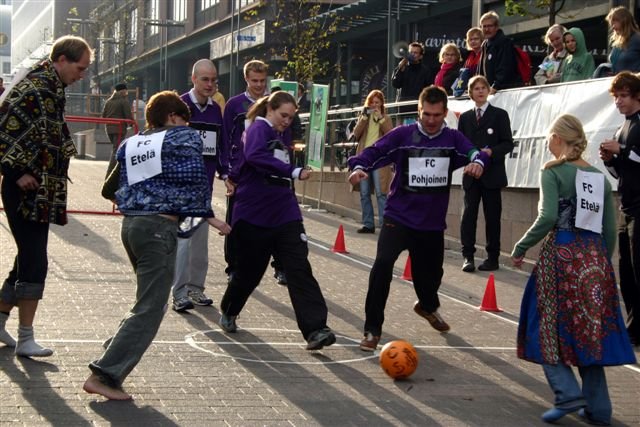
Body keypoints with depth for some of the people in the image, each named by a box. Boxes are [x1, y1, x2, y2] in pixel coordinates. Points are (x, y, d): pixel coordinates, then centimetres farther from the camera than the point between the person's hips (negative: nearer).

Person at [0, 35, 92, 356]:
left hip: (43, 193, 10)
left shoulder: (53, 89, 13)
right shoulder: (32, 89, -17)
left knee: (29, 260, 15)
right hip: (27, 190, -10)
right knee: (34, 263, -7)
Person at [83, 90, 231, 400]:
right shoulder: (184, 138, 0)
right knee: (149, 310, -6)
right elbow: (197, 178, -9)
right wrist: (208, 216, -3)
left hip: (130, 224, 8)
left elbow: (110, 190, 19)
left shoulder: (130, 145, 16)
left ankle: (112, 358, 18)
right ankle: (104, 375, -14)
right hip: (160, 227, -7)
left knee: (146, 301, 24)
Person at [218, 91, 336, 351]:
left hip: (285, 217, 6)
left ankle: (315, 330, -17)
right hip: (254, 217, -6)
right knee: (249, 272, 9)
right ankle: (228, 312, 39)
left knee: (300, 270, -9)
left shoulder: (281, 137, 15)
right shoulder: (259, 129, -10)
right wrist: (294, 172, -37)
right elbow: (255, 156, -34)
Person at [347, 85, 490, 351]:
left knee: (430, 272, 18)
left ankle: (428, 306, 57)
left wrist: (478, 162, -40)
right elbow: (374, 152, -12)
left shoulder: (453, 139, -1)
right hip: (399, 217, -3)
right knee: (383, 264, -24)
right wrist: (359, 167, -33)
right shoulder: (402, 135, -6)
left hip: (433, 222, 3)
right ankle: (372, 330, -13)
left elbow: (474, 153, -16)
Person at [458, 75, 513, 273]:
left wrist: (491, 151, -18)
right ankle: (468, 256, -3)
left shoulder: (499, 115, 3)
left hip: (492, 173, -2)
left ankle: (493, 258, 10)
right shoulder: (465, 117, 13)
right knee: (469, 214, -5)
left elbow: (508, 143, -2)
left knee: (492, 216, 3)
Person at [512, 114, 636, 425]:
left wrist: (520, 248, -7)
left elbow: (548, 218, -16)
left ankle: (568, 394, -10)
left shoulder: (553, 171, -4)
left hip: (561, 254, -5)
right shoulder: (600, 177, 13)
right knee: (590, 332, 10)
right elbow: (610, 231, 14)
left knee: (549, 327, 4)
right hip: (595, 258, 5)